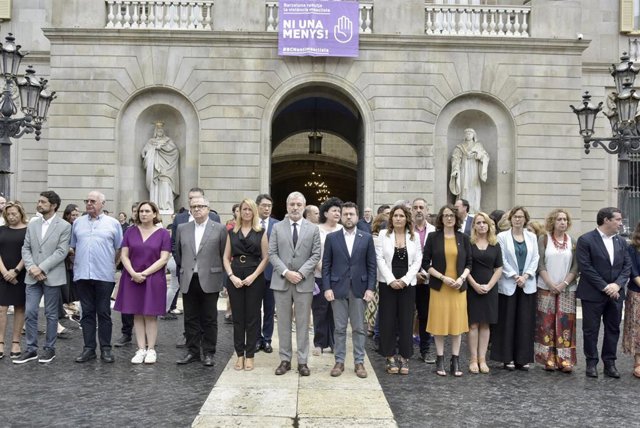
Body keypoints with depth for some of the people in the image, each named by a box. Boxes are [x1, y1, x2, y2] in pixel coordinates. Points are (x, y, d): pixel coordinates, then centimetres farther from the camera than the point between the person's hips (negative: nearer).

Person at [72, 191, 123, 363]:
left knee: (104, 313, 1)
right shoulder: (77, 223, 13)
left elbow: (119, 249, 8)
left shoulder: (113, 223, 5)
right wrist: (76, 264, 11)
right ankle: (89, 348, 12)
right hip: (82, 275, 3)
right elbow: (73, 247, 19)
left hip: (104, 276, -3)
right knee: (87, 313, 6)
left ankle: (106, 349, 8)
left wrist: (110, 265, 6)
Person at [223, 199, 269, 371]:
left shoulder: (260, 232, 4)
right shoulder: (232, 232, 10)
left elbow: (265, 257, 0)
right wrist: (232, 277, -7)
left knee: (252, 317, 2)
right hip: (235, 278, 2)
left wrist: (253, 276, -11)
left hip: (255, 278, -2)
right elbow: (226, 257, 8)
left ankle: (249, 356, 9)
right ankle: (240, 355, 14)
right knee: (238, 318, 5)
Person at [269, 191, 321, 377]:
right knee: (283, 322, 6)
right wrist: (285, 272, -13)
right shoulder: (277, 228, 5)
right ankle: (285, 360, 15)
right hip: (281, 281, 1)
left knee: (303, 323, 4)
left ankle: (302, 361, 11)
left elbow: (316, 255, -1)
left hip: (304, 282, -1)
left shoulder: (313, 228, 4)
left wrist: (301, 273, -13)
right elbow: (272, 254, 0)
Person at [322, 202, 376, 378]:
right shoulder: (331, 237, 3)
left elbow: (371, 265, 3)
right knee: (340, 328, 6)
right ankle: (339, 361, 15)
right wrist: (327, 288, -6)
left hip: (359, 289, 0)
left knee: (359, 328, 5)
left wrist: (370, 288, -4)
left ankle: (359, 362, 14)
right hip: (338, 289, 0)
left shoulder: (367, 238, 4)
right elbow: (326, 265, 2)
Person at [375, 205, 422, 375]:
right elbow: (379, 258, -3)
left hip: (407, 284, 1)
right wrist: (391, 280, -11)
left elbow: (417, 261, 2)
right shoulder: (384, 234, 2)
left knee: (406, 321, 2)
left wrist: (405, 280, -9)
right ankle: (390, 357, 11)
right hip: (387, 283, -1)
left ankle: (404, 357, 13)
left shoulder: (414, 237, 5)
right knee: (388, 320, 2)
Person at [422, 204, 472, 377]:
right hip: (439, 287, -2)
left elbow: (469, 263, 8)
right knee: (439, 323, 2)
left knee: (457, 323, 4)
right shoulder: (433, 237, 0)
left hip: (459, 287, 2)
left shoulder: (463, 238, 6)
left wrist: (462, 278, -9)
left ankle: (455, 361, 12)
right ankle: (440, 361, 12)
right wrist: (442, 277, -12)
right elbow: (426, 263, -1)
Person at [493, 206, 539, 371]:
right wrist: (515, 276, -11)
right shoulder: (502, 237, 1)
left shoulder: (532, 237, 10)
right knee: (507, 322, 1)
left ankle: (523, 358, 10)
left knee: (525, 322, 3)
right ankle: (508, 358, 8)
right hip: (508, 285, -3)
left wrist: (525, 276, -8)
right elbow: (502, 260, -4)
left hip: (527, 285, 3)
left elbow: (535, 259, 5)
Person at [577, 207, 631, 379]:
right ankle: (591, 363, 16)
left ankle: (610, 363, 20)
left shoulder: (621, 242, 9)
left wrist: (617, 284, -9)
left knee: (613, 329, 10)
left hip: (615, 293, 5)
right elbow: (585, 267, -14)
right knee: (591, 330, 4)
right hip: (593, 294, -5)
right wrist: (604, 287, -16)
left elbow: (627, 266, 7)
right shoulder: (585, 240, -9)